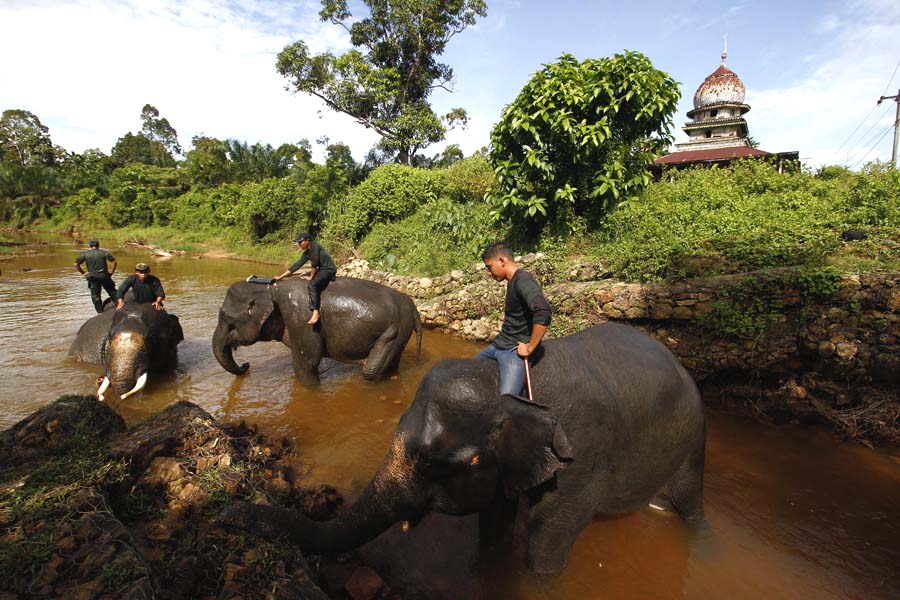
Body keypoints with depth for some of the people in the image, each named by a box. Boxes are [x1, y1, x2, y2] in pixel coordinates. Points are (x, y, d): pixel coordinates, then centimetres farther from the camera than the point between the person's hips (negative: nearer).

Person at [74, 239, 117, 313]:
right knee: (112, 292, 13)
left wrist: (83, 272, 8)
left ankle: (100, 312, 6)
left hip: (92, 277, 0)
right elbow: (114, 262, -9)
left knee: (95, 296, 7)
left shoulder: (85, 254, 3)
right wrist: (112, 271, 1)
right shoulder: (104, 253, 0)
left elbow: (76, 264, -2)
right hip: (104, 276, 0)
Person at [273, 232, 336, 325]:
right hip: (320, 269, 10)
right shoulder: (306, 253, 10)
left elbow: (314, 263, -17)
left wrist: (311, 277, -5)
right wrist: (280, 277, 9)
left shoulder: (315, 245, -14)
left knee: (312, 284, -31)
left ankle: (315, 312, -36)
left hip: (329, 269, -10)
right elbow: (296, 265, 11)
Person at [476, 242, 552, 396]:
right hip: (499, 344, 10)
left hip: (516, 350, -10)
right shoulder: (512, 281, 10)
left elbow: (543, 312, -34)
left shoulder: (523, 281, -18)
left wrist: (530, 348, -25)